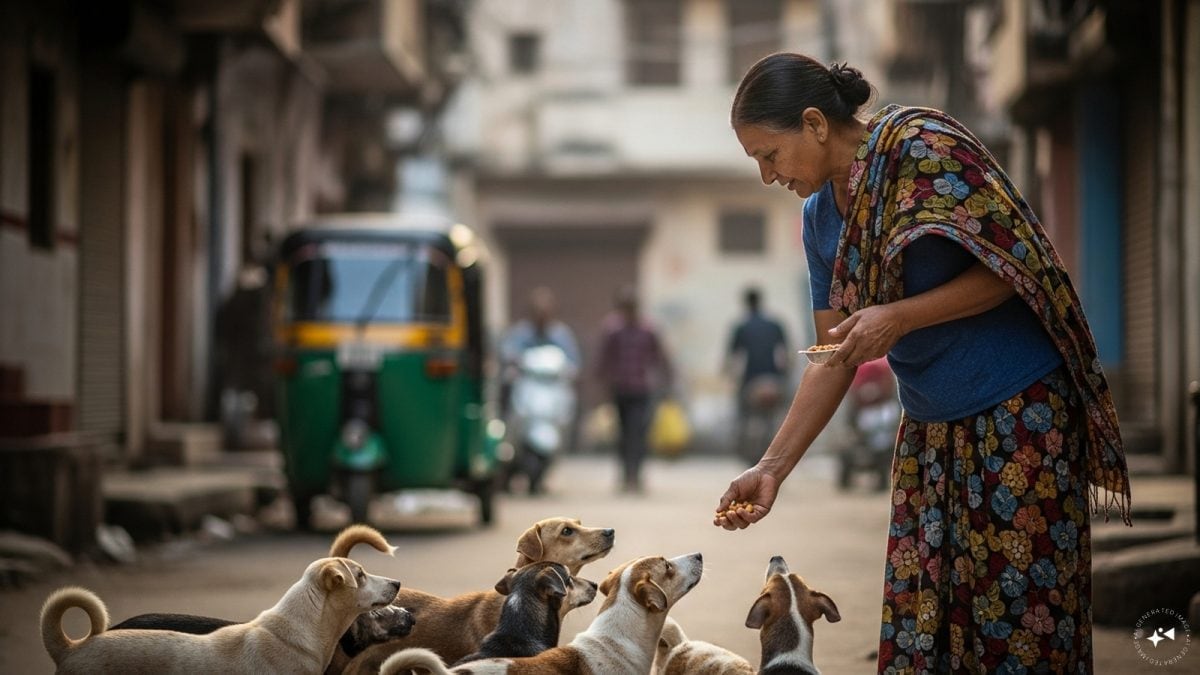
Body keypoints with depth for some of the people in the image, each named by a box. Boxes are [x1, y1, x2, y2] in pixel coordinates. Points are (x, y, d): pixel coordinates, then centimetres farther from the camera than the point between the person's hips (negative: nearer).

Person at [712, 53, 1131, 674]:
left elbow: (1011, 266, -14)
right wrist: (772, 468, 5)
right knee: (922, 620, 5)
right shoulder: (821, 217, 10)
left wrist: (900, 317, -21)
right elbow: (833, 360, 12)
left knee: (1020, 613, -5)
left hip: (1018, 413, -7)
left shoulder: (924, 148, -13)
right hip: (928, 431, 7)